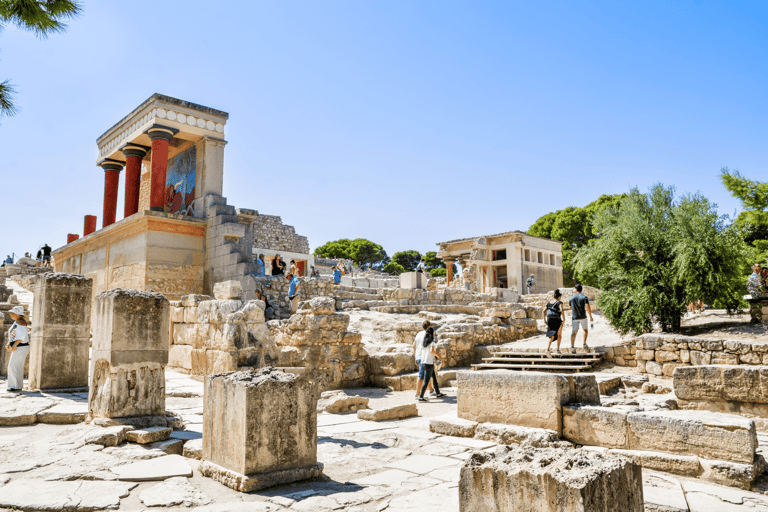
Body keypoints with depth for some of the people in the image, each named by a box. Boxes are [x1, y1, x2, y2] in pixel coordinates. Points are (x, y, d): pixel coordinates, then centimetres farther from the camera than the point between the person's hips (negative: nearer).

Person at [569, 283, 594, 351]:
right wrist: (590, 316, -11)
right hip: (583, 316, -2)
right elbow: (587, 307, -14)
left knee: (574, 332, 6)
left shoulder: (572, 298, 8)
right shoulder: (584, 297, -3)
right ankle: (585, 343, -3)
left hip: (575, 317, 2)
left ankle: (572, 346, -1)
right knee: (585, 330, 14)